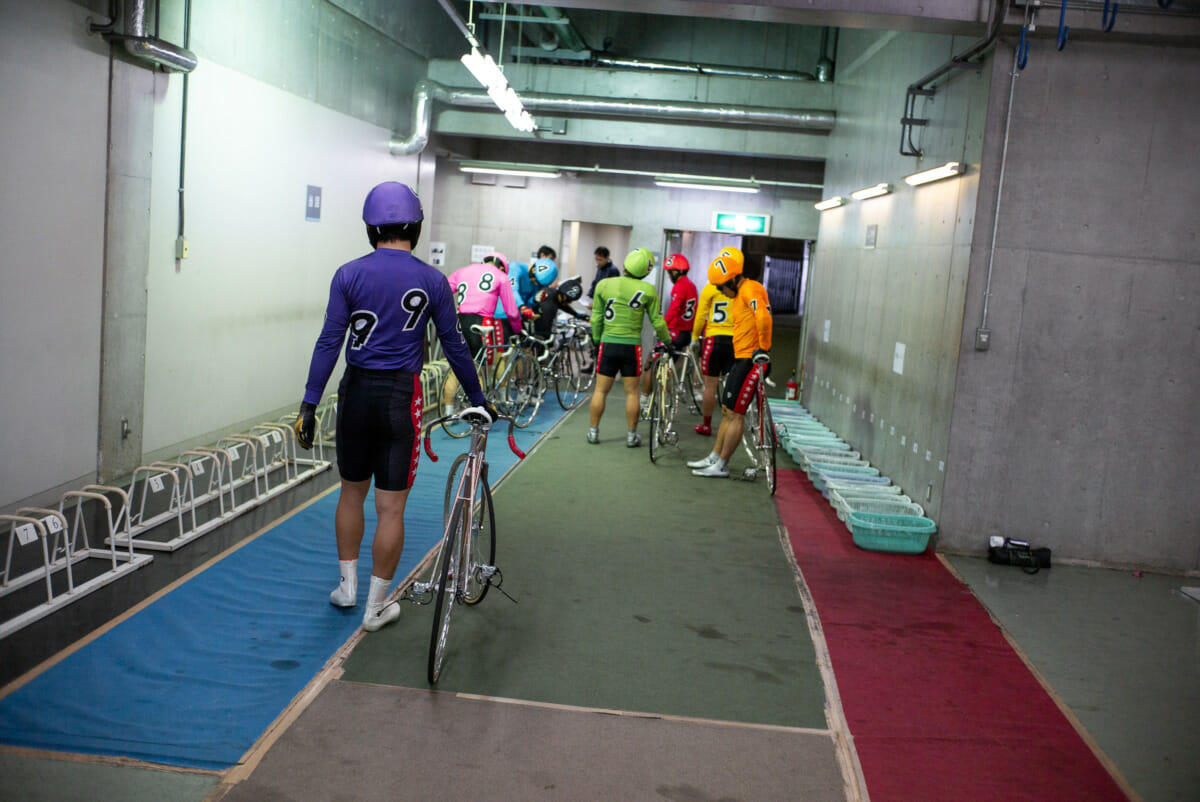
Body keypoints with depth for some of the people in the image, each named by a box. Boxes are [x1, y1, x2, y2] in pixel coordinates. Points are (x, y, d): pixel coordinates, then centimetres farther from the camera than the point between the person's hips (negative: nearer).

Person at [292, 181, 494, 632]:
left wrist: (309, 404, -3)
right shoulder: (432, 281, -4)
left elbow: (329, 343, -6)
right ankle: (376, 607, 14)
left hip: (356, 393, 2)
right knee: (391, 507, 5)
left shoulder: (349, 274, -2)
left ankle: (347, 586, 31)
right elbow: (454, 346, 2)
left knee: (352, 493, 20)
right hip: (400, 397, -2)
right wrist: (478, 399, 13)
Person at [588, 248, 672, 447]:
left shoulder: (603, 285, 0)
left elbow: (596, 318, 5)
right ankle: (632, 435, 11)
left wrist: (596, 340, 18)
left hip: (608, 343, 1)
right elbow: (657, 322, 0)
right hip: (631, 346, -1)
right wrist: (667, 341, 16)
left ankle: (593, 431, 13)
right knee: (631, 392, 7)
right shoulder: (648, 290, -5)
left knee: (600, 390, 9)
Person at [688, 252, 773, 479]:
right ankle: (714, 458, 23)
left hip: (751, 360, -10)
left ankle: (721, 466, 1)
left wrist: (763, 350, -24)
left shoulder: (749, 289, -15)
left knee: (735, 414, -5)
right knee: (727, 411, 15)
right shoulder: (739, 294, 19)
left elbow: (763, 317, -30)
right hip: (741, 359, 10)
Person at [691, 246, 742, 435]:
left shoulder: (711, 287, -6)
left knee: (710, 385, 6)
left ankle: (706, 425, 15)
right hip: (736, 341, 2)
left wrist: (695, 337, 11)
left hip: (714, 338, -2)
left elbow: (701, 315, -2)